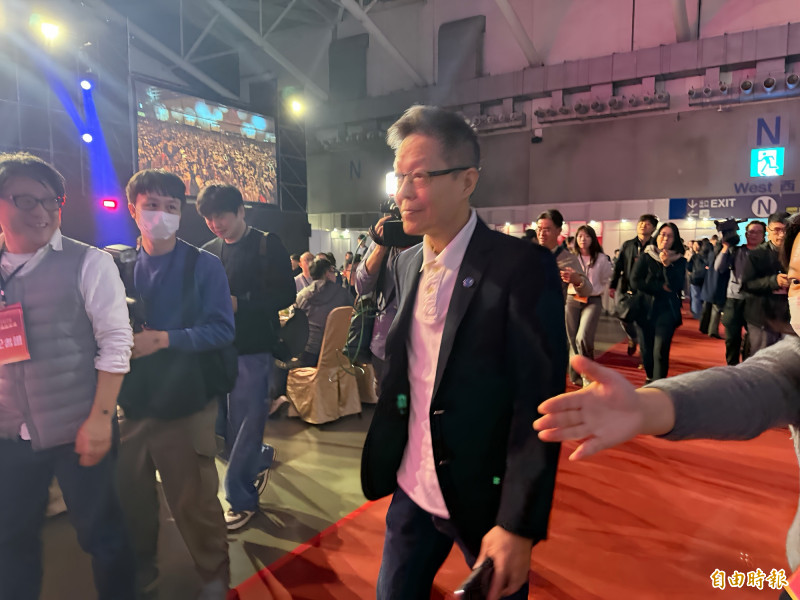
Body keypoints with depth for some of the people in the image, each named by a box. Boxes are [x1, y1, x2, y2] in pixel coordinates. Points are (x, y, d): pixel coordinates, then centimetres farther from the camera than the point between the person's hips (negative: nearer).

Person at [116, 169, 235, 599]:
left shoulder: (204, 265, -5)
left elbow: (222, 330, -11)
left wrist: (165, 339, -19)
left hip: (185, 403, -3)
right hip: (132, 402, 4)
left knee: (194, 503, 8)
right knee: (132, 500, 18)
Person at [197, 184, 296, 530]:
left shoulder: (268, 246, -4)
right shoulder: (208, 253, 11)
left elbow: (286, 295, -10)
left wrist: (239, 303, -19)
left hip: (254, 348, -5)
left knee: (248, 421, 0)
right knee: (229, 425, 13)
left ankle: (241, 499, 16)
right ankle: (260, 458, 42)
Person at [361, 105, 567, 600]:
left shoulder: (523, 267, -18)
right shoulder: (407, 263, 2)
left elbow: (539, 403, -19)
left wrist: (519, 525, -19)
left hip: (484, 498, -5)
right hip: (411, 490, 5)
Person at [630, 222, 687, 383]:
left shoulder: (679, 260, 4)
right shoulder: (645, 257, 3)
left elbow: (677, 286, -10)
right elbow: (635, 282, -9)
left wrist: (667, 265, -19)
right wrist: (661, 287, -11)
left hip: (667, 311, -1)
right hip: (644, 310, 1)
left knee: (660, 352, -11)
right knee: (646, 350, 8)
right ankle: (650, 379, 33)